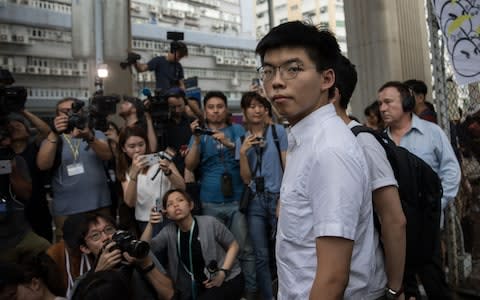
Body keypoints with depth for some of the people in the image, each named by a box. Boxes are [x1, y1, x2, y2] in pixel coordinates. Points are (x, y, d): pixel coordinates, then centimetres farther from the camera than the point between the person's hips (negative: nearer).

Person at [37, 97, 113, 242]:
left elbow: (107, 155, -14)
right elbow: (43, 165, -13)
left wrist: (89, 137, -33)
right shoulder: (52, 139, 5)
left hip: (100, 206, 1)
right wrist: (54, 134, -24)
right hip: (66, 210, 0)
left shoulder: (96, 134, 6)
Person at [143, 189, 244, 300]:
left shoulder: (210, 223, -17)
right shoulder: (169, 231, -5)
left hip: (228, 280, -5)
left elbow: (233, 246, -6)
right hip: (198, 287, 5)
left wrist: (222, 273, -16)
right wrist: (150, 224, -25)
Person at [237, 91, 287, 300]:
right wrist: (243, 152, -10)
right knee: (262, 255, 4)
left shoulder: (278, 131, 2)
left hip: (278, 197, -2)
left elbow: (287, 167, 1)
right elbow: (246, 178, 3)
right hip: (255, 201, 2)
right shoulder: (242, 139, 8)